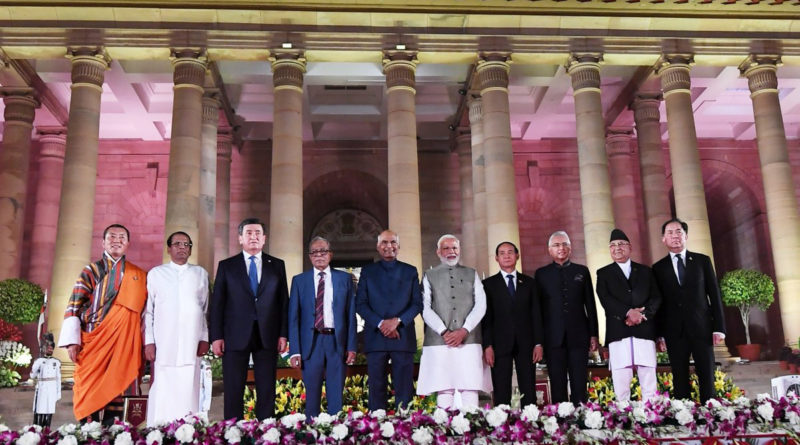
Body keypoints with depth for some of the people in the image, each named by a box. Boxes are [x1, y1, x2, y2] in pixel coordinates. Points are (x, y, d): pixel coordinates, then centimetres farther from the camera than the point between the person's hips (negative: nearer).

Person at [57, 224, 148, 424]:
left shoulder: (139, 276, 12)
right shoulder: (91, 271, 8)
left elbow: (145, 312, 12)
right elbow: (73, 307, 3)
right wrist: (72, 340, -8)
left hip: (124, 346, 1)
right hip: (92, 344, -1)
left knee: (118, 391, -2)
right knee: (90, 393, -1)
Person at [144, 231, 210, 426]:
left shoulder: (200, 274, 14)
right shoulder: (156, 274, 10)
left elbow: (206, 309, 12)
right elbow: (148, 310, 7)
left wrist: (205, 338, 4)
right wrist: (149, 341, -1)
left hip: (191, 344, 1)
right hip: (163, 344, -1)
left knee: (188, 391, -2)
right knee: (161, 393, -4)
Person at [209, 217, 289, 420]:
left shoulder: (277, 265, 10)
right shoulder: (226, 266, 8)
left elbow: (284, 302, 8)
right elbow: (216, 303, 4)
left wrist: (283, 334, 0)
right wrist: (216, 336, -3)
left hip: (267, 337, 1)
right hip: (236, 337, -1)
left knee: (267, 392, 4)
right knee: (233, 392, 2)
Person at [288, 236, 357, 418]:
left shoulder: (345, 278, 7)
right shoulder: (299, 280, 6)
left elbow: (351, 315, 6)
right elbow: (293, 317, 3)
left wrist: (351, 347, -1)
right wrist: (294, 350, -5)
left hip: (337, 342, 0)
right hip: (311, 342, 0)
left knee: (336, 396, 5)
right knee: (312, 394, 6)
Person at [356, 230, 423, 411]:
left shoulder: (410, 271, 13)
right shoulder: (368, 271, 12)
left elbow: (417, 303, 6)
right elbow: (360, 304, 4)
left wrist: (397, 320, -10)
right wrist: (380, 324, -10)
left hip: (403, 337, 0)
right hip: (376, 337, 0)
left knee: (404, 389, 0)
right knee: (376, 389, 0)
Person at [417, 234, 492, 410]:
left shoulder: (472, 274, 18)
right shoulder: (429, 276, 14)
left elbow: (480, 305, 7)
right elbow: (425, 308, 3)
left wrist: (464, 331, -7)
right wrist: (444, 332, -10)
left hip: (469, 341, 1)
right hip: (439, 341, -1)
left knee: (470, 391, -6)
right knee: (444, 392, -6)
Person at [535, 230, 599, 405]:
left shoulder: (582, 271, 13)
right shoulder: (541, 273, 10)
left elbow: (590, 305, 11)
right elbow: (538, 306, 7)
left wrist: (594, 334, 6)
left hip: (578, 335, 1)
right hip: (554, 336, -1)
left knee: (579, 383, 0)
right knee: (557, 384, 0)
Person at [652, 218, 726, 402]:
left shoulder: (702, 261, 8)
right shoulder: (658, 268, 8)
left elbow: (714, 295, 6)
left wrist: (719, 327, -1)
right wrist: (659, 334, 1)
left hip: (702, 327, 0)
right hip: (675, 330, 0)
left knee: (707, 377, 0)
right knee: (680, 380, 2)